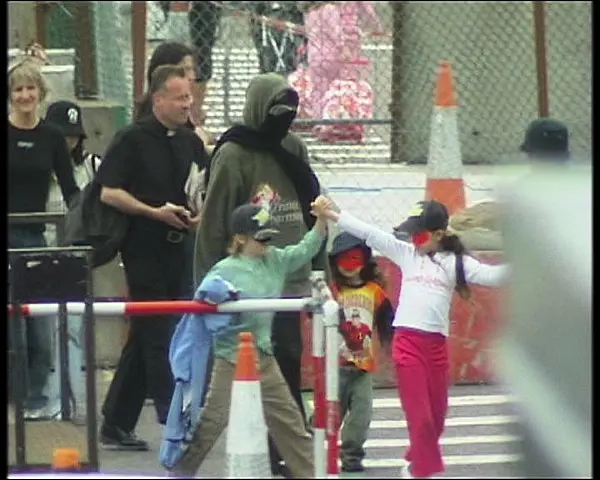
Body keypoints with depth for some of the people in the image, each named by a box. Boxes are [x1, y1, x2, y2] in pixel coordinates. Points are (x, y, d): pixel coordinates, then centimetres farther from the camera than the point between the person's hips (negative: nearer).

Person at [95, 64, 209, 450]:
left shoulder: (191, 143, 12)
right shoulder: (132, 140, -7)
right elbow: (108, 192, -12)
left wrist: (201, 215, -1)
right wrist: (155, 212, -17)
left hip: (178, 248, 7)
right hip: (143, 248, -6)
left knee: (144, 338, 10)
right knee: (158, 336, -8)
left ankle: (117, 425, 16)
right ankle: (173, 415, -8)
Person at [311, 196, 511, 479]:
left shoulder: (456, 262, 5)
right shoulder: (406, 253, 7)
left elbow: (491, 276, -5)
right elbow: (369, 234, 2)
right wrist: (332, 214, -4)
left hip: (437, 344, 1)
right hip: (407, 342, -1)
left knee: (437, 415, 11)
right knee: (420, 415, -4)